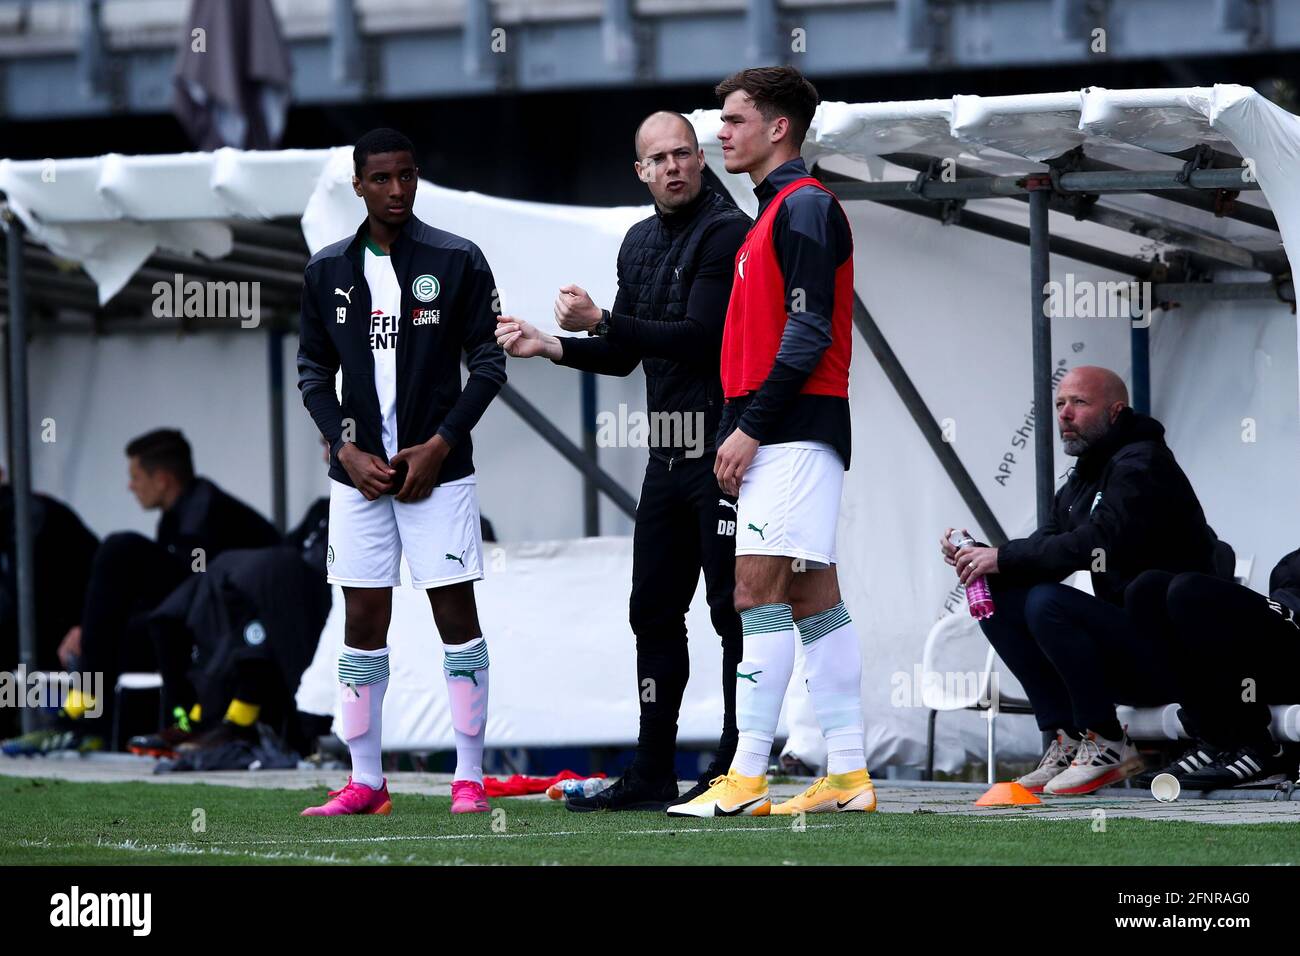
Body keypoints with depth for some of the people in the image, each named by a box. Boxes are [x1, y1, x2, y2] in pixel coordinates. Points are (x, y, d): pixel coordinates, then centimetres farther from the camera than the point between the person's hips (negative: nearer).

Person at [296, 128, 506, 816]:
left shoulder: (456, 261, -1)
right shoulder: (328, 270, 7)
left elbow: (488, 364, -1)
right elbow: (314, 372, 11)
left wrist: (439, 445, -9)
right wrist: (348, 451, -2)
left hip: (437, 468, -3)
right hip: (358, 470, 3)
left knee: (456, 614, -5)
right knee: (363, 621, 4)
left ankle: (469, 778, -2)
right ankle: (364, 782, 9)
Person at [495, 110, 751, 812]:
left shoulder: (727, 234, -10)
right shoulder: (641, 243, 16)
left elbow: (698, 336, -19)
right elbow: (623, 356, 22)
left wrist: (601, 320, -16)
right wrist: (551, 347, 9)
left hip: (724, 446, -9)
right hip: (668, 454, 9)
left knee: (733, 610, -5)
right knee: (654, 610, 9)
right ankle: (651, 775, 14)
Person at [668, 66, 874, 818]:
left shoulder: (804, 206, -10)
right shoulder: (779, 210, 20)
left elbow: (808, 332, -18)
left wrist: (751, 429, -18)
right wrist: (742, 429, 16)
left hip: (794, 433, -10)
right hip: (787, 437, 10)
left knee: (759, 593, -13)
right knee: (813, 599, 7)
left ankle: (746, 779, -16)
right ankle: (849, 776, 7)